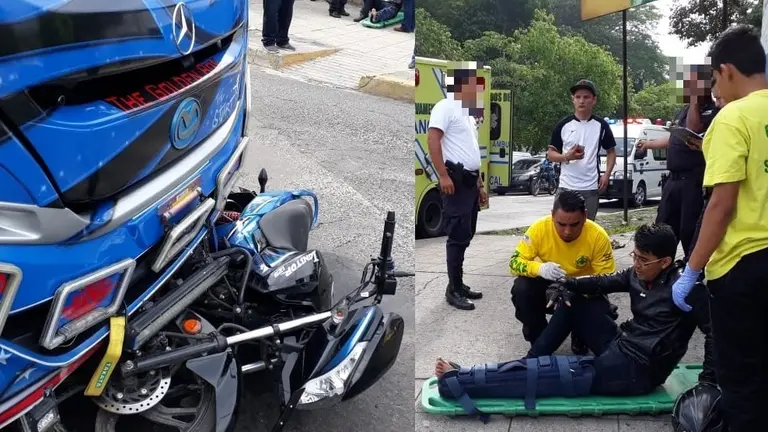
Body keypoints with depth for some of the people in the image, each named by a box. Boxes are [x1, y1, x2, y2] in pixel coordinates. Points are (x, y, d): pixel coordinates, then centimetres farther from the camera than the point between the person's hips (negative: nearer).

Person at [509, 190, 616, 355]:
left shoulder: (598, 236, -24)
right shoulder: (540, 228, -24)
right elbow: (514, 262, -20)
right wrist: (539, 268, -42)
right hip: (548, 285, 1)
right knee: (521, 289, -28)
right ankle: (539, 340, -3)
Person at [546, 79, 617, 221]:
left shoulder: (601, 126, 4)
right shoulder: (563, 125, 1)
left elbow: (611, 151, 14)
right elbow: (550, 153, 5)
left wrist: (607, 174, -1)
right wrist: (567, 157, -16)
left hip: (591, 188, 1)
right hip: (566, 187, -1)